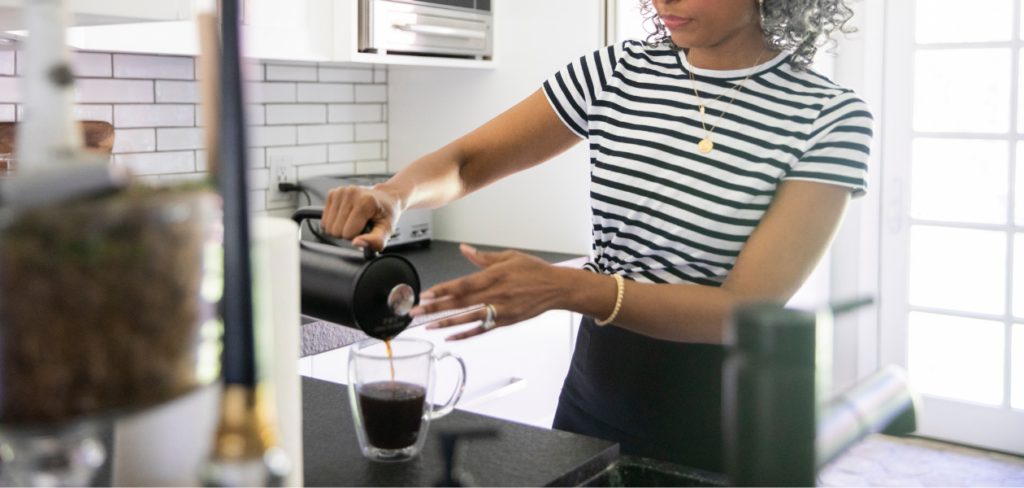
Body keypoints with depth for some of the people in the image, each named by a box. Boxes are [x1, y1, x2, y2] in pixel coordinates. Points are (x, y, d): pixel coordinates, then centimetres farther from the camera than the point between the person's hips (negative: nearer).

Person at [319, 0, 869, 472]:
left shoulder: (830, 118, -13)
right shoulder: (616, 73, -2)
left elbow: (745, 308, -22)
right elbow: (463, 162, 1)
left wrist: (565, 288, -35)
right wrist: (397, 191, -23)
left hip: (721, 424, -3)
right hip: (595, 398, 4)